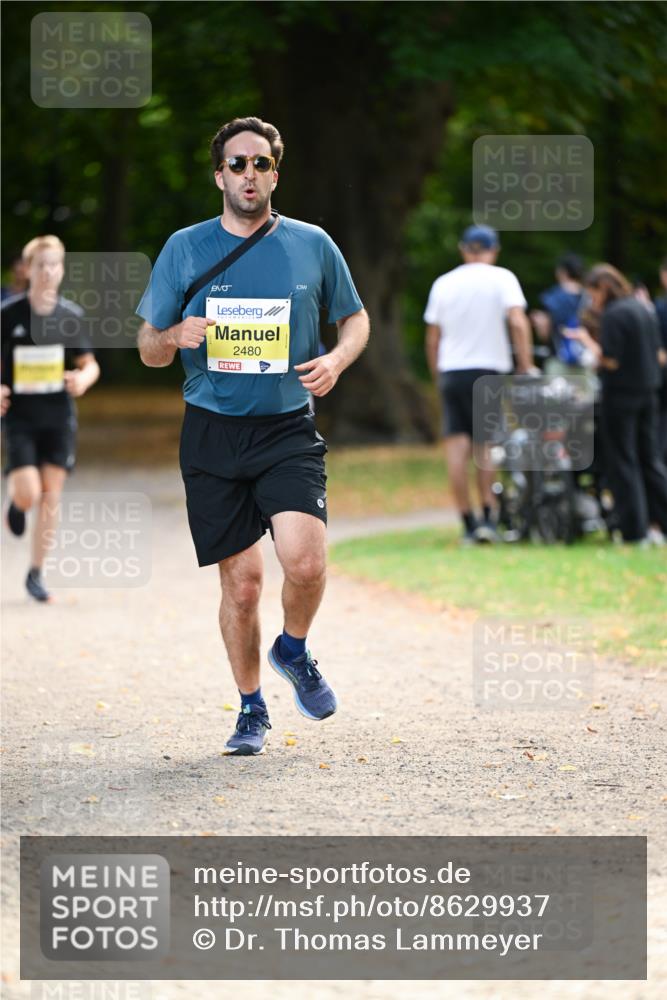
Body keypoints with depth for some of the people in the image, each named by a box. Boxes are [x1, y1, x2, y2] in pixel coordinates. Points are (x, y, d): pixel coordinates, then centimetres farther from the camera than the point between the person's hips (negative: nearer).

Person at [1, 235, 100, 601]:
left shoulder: (70, 315, 0)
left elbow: (90, 364, 9)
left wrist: (83, 379, -14)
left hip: (58, 416, 2)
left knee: (50, 497, 0)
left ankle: (36, 574, 11)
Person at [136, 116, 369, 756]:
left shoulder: (312, 245, 5)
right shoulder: (185, 249, 4)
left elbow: (355, 318, 18)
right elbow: (148, 349, 8)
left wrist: (336, 359, -3)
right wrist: (175, 337, -16)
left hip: (288, 431, 0)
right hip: (212, 434, 0)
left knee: (304, 562, -20)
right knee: (241, 582, 1)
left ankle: (293, 651, 11)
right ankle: (251, 709, 20)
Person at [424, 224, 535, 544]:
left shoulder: (443, 283, 10)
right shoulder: (501, 278, 0)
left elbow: (432, 340, 11)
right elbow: (518, 322, -14)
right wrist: (526, 365, -10)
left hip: (451, 373, 2)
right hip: (488, 369, -2)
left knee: (457, 448, 0)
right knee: (486, 446, 8)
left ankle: (468, 523, -2)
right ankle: (488, 517, 1)